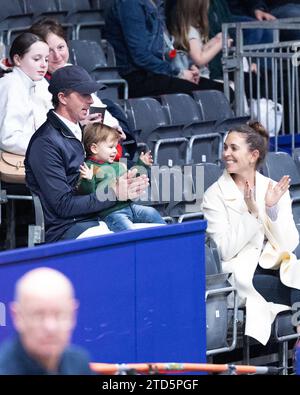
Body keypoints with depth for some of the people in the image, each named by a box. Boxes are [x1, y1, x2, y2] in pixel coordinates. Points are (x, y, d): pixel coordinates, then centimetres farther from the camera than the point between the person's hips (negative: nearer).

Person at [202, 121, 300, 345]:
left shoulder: (275, 189, 10)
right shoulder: (215, 195, 1)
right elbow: (225, 250, -9)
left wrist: (273, 208, -11)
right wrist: (250, 212, -17)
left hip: (278, 268, 4)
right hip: (242, 274, -4)